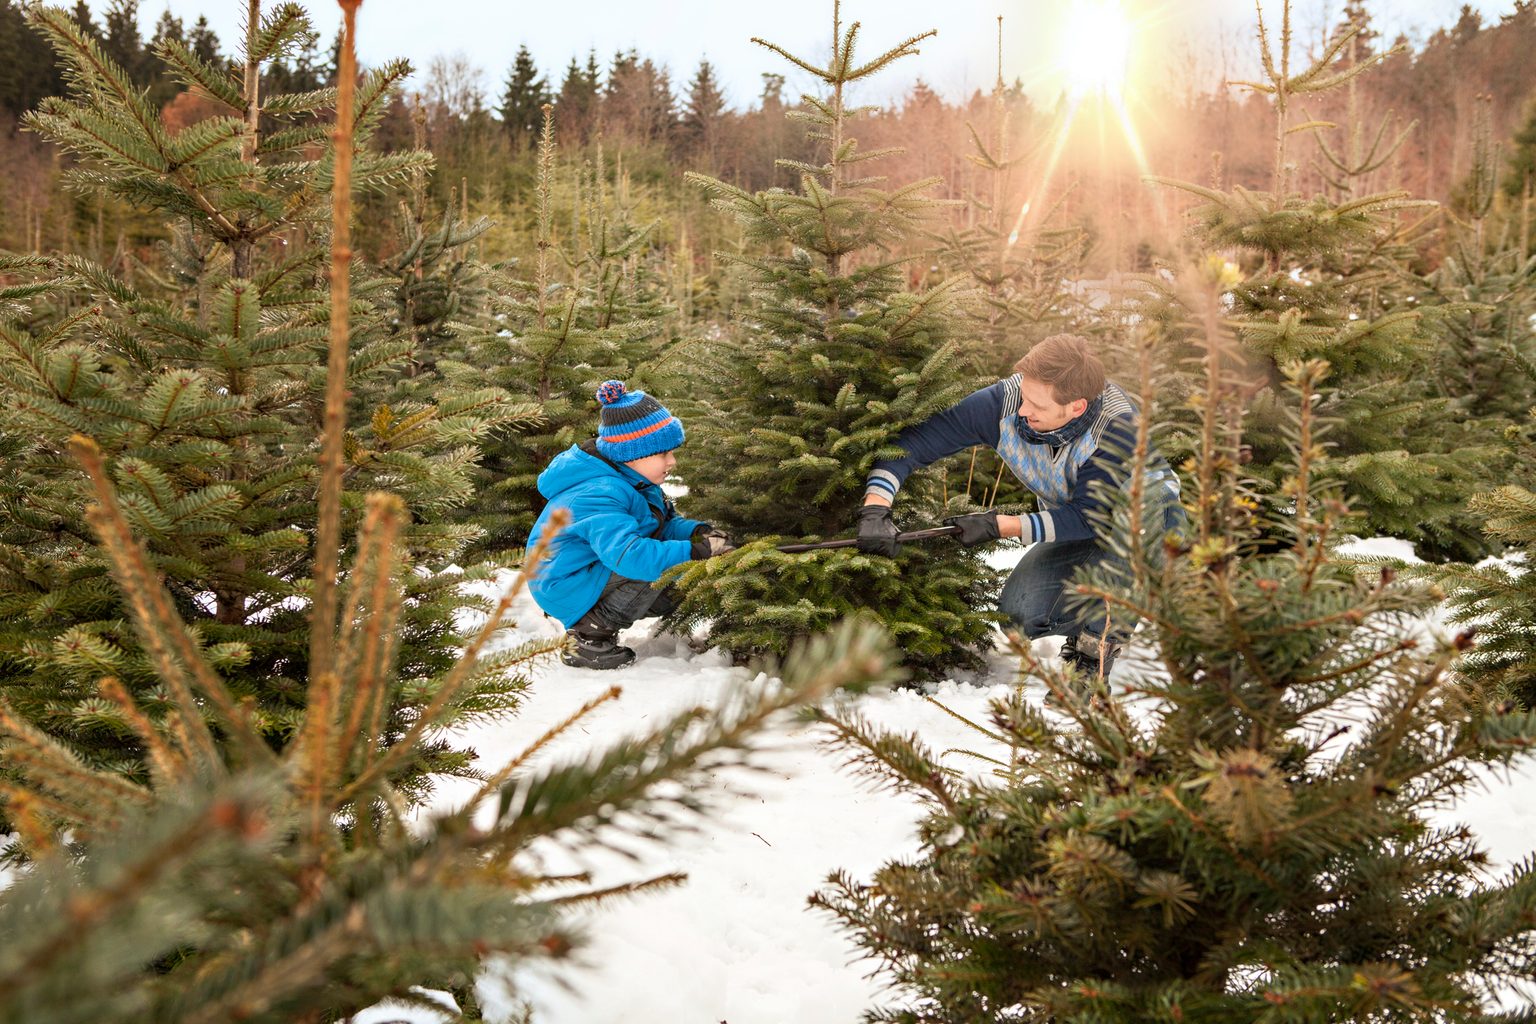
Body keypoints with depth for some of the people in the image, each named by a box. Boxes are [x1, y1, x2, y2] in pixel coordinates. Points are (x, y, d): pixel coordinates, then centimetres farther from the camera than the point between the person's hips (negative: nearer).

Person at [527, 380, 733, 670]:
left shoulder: (630, 481, 3)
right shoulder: (599, 495, -30)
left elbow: (666, 523, 8)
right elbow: (626, 553, -44)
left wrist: (697, 532, -15)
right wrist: (692, 553, -44)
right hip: (568, 589, -10)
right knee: (659, 562, -24)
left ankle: (593, 626, 12)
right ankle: (586, 637, -16)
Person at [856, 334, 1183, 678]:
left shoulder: (1117, 425, -36)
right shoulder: (1004, 402, -27)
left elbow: (1090, 516, -30)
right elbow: (911, 442, -24)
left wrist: (1001, 526, -33)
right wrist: (875, 510, -37)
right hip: (1079, 532, 3)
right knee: (1020, 612, -20)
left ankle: (1098, 641, -20)